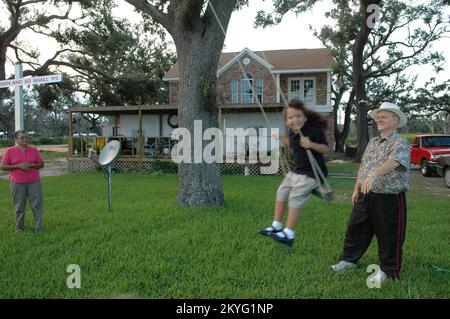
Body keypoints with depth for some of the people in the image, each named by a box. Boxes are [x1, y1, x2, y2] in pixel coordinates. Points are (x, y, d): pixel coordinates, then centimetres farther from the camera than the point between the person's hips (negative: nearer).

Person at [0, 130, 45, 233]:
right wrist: (18, 166, -15)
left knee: (37, 204, -2)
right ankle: (19, 227, 19)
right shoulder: (9, 151, 1)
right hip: (17, 183, -1)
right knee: (19, 206, 5)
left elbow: (41, 164, 8)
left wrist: (31, 165, -12)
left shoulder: (34, 150, 7)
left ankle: (38, 228, 5)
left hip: (34, 182, 2)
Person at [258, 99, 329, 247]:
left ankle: (289, 235, -10)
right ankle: (276, 226, 28)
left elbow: (326, 149, -19)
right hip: (297, 170, 9)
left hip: (312, 173, -9)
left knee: (295, 197, -17)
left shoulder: (314, 130, -20)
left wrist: (312, 144, -34)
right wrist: (282, 137, 14)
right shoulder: (292, 132, 2)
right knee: (281, 192, 14)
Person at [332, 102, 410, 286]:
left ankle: (388, 270, 24)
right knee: (356, 228, 14)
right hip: (366, 196, 7)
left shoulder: (400, 144, -13)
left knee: (389, 236, 6)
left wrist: (374, 174, -51)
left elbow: (393, 162, -35)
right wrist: (357, 189, 14)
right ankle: (349, 259, 32)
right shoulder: (373, 142, 12)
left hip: (390, 198, -7)